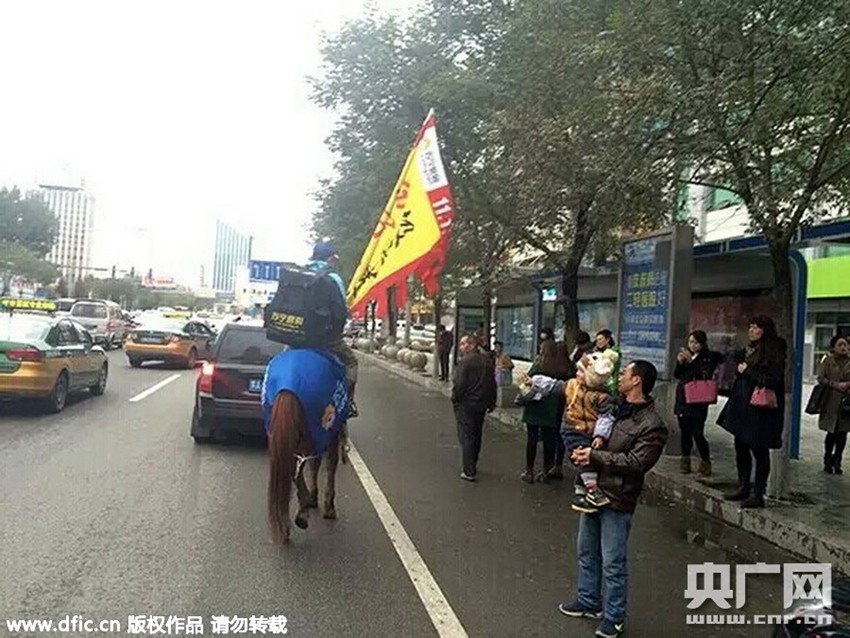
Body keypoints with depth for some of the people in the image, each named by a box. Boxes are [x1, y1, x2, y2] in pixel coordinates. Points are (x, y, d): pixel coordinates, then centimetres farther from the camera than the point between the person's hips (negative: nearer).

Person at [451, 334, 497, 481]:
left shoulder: (465, 362, -18)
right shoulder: (487, 361, 6)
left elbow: (459, 384, -22)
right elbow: (492, 383, 12)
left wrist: (454, 398, -4)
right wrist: (491, 402, 20)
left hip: (465, 404, -7)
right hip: (481, 404, 8)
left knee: (466, 437, -1)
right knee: (476, 435, 20)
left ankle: (469, 472, -1)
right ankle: (472, 465, 34)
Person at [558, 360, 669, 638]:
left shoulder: (652, 425, -15)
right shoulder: (615, 408, 8)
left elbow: (636, 462, -22)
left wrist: (595, 456, -21)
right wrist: (583, 451, 2)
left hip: (617, 499, -8)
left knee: (613, 563, 4)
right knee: (587, 552, 20)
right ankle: (589, 602, 38)